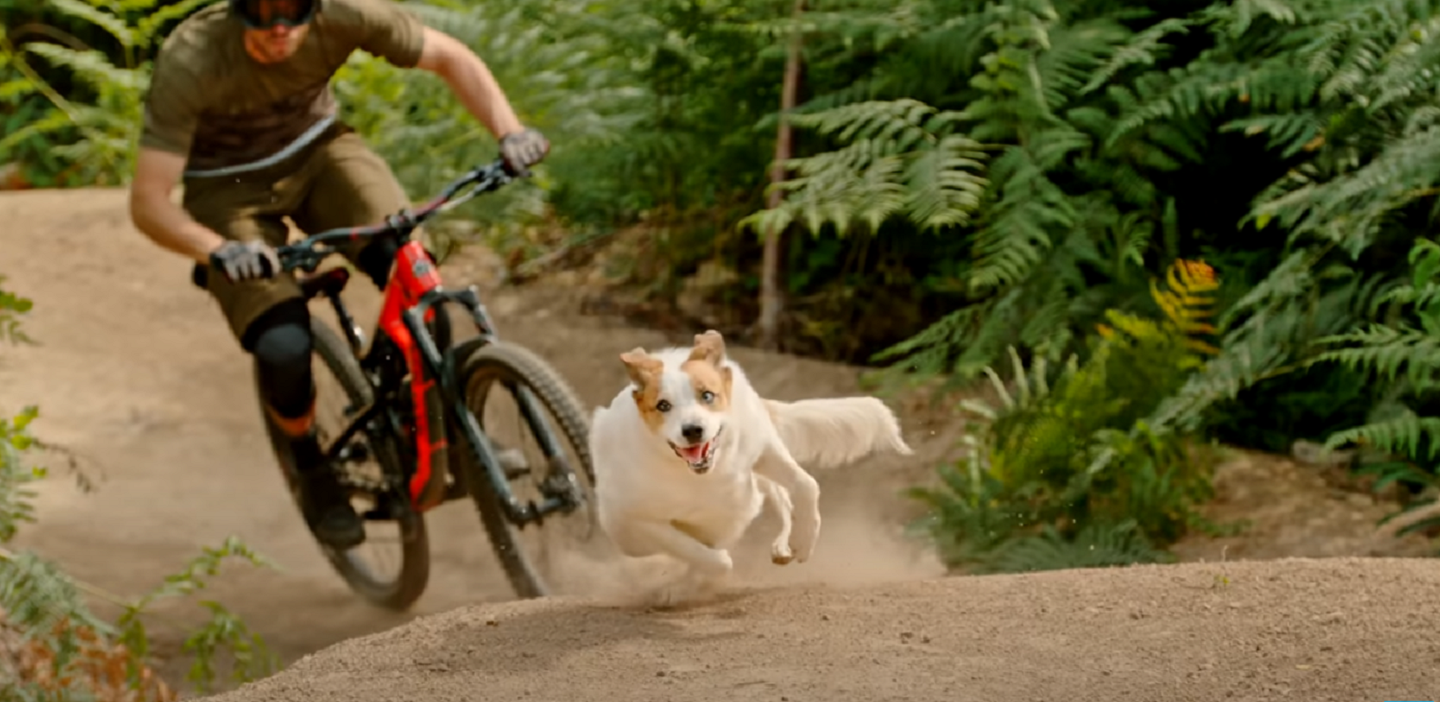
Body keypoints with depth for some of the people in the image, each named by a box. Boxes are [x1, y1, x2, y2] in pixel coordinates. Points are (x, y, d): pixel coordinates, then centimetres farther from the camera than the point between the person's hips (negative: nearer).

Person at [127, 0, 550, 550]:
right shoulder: (190, 62, -33)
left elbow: (451, 58, -10)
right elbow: (148, 202, -32)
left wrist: (509, 130, -26)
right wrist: (218, 251, -50)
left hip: (316, 149, 2)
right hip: (229, 187, -2)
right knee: (283, 350, -22)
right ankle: (311, 469, 11)